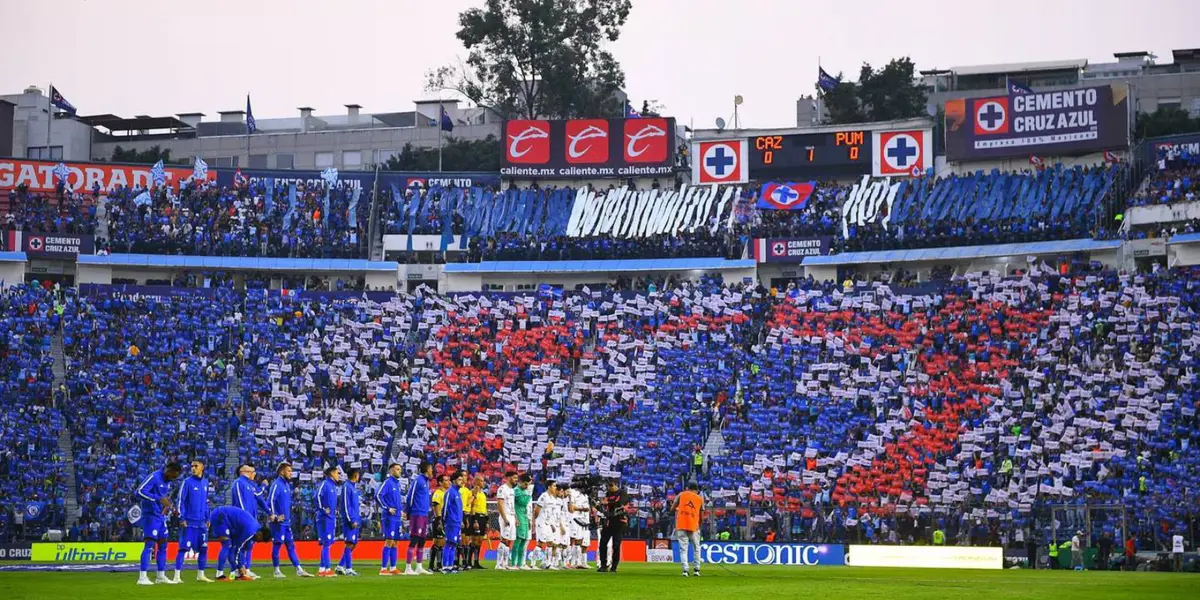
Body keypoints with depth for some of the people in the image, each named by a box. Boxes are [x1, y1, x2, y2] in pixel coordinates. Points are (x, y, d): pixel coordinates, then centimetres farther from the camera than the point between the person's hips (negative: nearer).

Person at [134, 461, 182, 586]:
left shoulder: (167, 481, 13)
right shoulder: (154, 477, -15)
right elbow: (139, 492, -25)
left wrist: (168, 506, 6)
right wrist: (159, 499, -29)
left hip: (161, 517, 9)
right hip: (151, 516, -9)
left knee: (163, 545, 11)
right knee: (150, 544, -14)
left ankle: (161, 576, 19)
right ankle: (142, 577, -15)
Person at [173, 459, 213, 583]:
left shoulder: (205, 483, 13)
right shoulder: (187, 482, -5)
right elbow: (180, 501, -7)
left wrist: (207, 518, 15)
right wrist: (181, 518, -13)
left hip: (201, 523, 6)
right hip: (189, 522, -6)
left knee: (203, 548, 7)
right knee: (184, 548, -8)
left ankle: (200, 575, 16)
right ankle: (177, 576, -7)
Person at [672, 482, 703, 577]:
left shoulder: (681, 495, 7)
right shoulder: (700, 499, 9)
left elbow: (672, 508, 5)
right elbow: (702, 515, 8)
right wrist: (699, 526, 19)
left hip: (681, 525, 0)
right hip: (694, 526, 0)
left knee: (683, 549, 0)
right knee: (696, 548, 15)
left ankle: (685, 570, -11)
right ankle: (696, 570, 11)